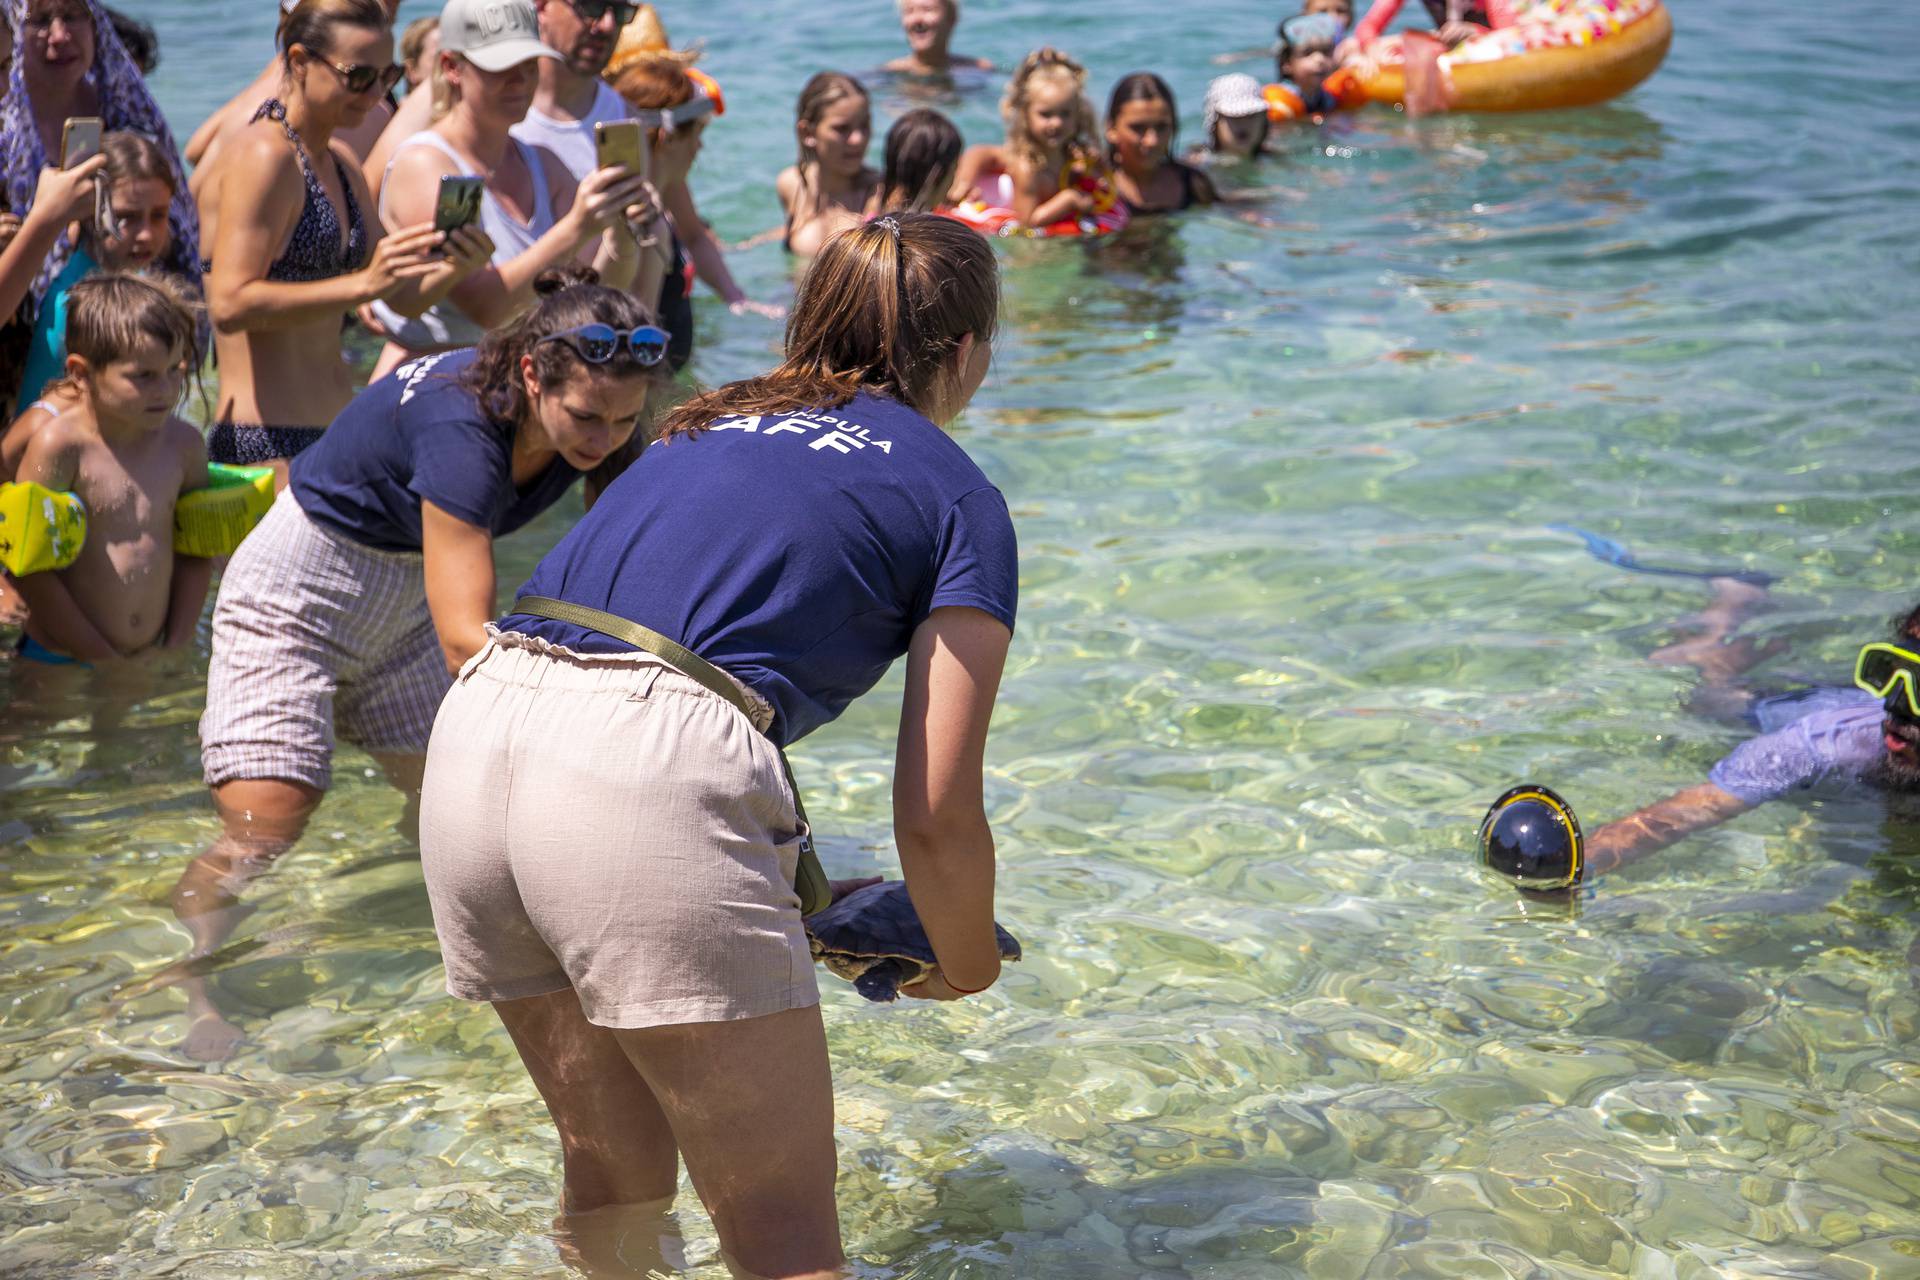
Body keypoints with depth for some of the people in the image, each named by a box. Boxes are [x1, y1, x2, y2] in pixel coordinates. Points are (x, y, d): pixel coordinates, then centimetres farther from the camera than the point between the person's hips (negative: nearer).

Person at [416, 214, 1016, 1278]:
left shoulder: (704, 425, 28)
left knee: (612, 1172, 26)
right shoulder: (958, 498, 11)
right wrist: (967, 967, 27)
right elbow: (936, 818, 6)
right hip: (645, 782, -7)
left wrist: (790, 889, 42)